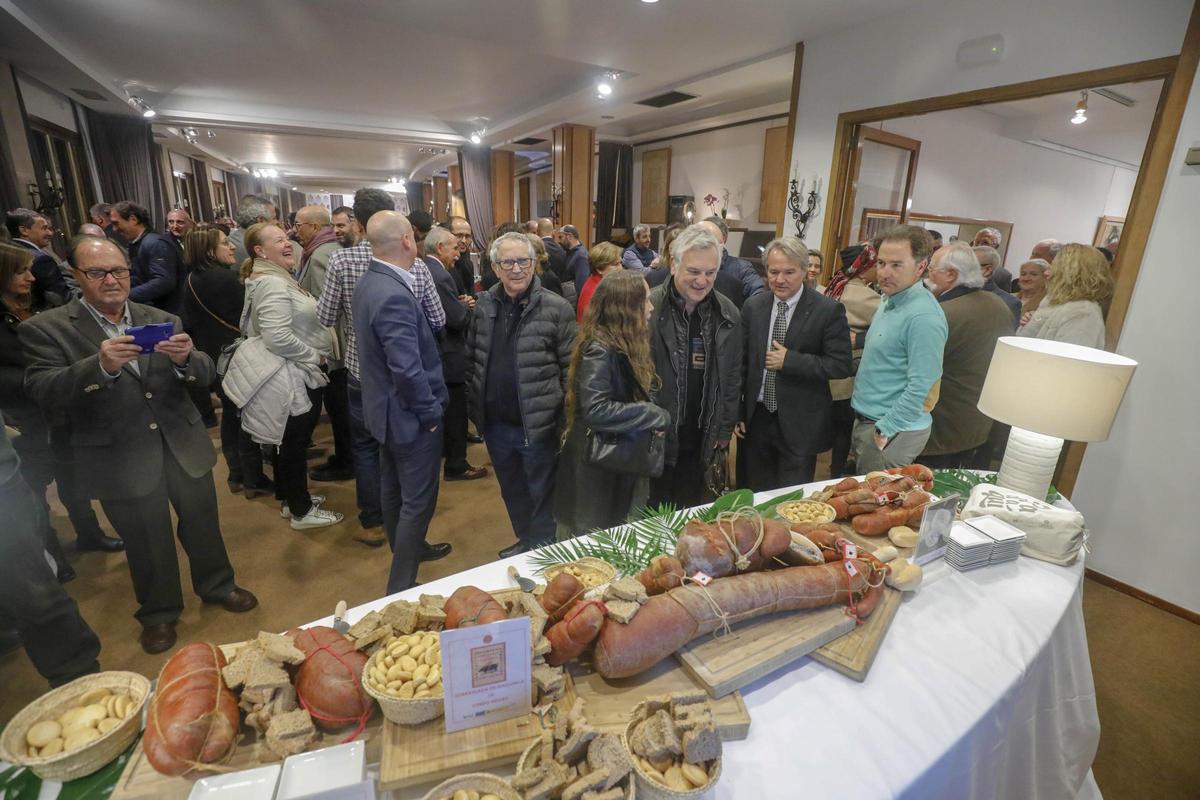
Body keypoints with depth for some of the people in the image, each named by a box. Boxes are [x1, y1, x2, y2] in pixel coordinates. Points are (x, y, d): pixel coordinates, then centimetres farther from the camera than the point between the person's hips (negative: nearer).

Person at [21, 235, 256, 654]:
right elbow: (43, 394, -14)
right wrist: (100, 366, -31)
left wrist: (185, 360, -25)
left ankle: (217, 585, 42)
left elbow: (205, 376, -2)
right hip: (122, 460, -2)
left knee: (202, 522, 18)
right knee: (147, 543, 14)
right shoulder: (46, 329, -4)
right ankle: (159, 612, 38)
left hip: (184, 445, 2)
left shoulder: (163, 321, 2)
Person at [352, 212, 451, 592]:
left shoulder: (370, 282, 4)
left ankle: (409, 549, 46)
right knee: (418, 501, 5)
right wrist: (431, 411, -19)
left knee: (395, 489, 24)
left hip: (386, 408, 10)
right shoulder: (395, 296, -28)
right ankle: (401, 587, 18)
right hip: (410, 416, -10)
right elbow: (408, 370, -30)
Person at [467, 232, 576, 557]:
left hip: (538, 424, -5)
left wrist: (567, 420, -11)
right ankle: (524, 542, 45)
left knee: (541, 495, 11)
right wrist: (475, 406, 11)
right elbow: (472, 360, 13)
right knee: (512, 492, 23)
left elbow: (572, 367, -9)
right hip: (495, 424, 6)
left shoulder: (556, 308, -12)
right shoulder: (484, 305, 4)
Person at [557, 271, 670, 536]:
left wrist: (653, 417, -4)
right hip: (598, 465, -9)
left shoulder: (626, 345, 4)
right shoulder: (600, 350, -24)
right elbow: (595, 410, -32)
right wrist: (656, 416, -24)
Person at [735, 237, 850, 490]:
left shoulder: (829, 310, -9)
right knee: (754, 498, 16)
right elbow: (741, 361, 7)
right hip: (755, 418, 4)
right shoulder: (753, 307, 2)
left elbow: (841, 365, -12)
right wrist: (736, 412, 5)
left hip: (799, 424, -3)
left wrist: (789, 361, -20)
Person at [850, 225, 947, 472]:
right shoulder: (889, 300, 8)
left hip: (893, 433, -9)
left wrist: (885, 430, -19)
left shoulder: (924, 317, -22)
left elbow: (920, 387, -24)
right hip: (865, 420, 9)